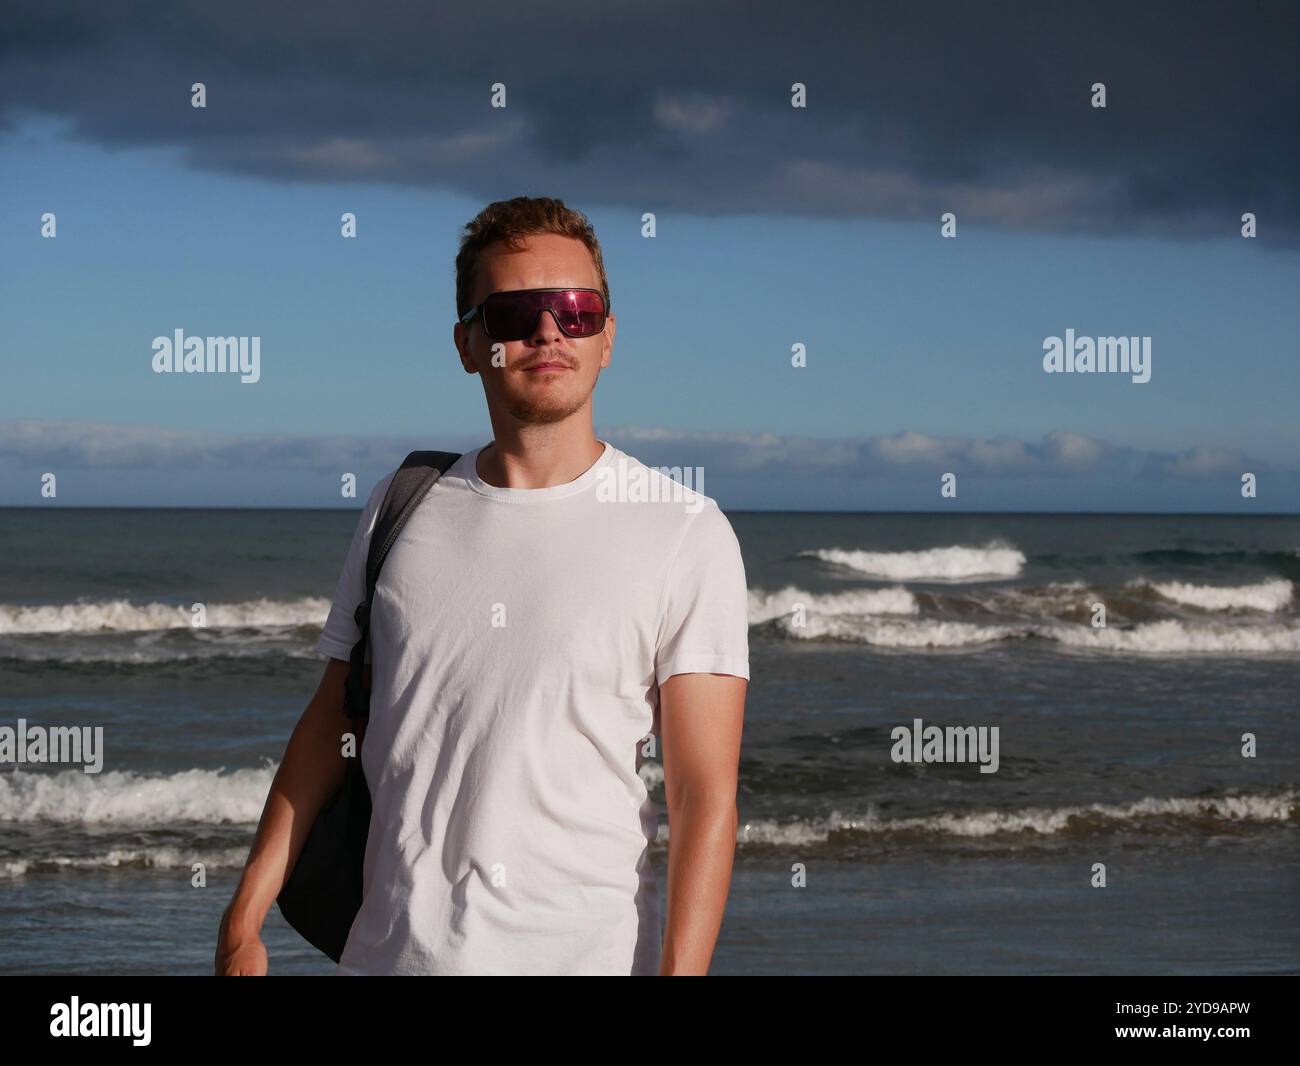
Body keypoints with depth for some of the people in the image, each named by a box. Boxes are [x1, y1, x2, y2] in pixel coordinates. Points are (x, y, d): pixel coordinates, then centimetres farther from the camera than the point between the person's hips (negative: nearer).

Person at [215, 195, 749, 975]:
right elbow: (330, 720, 14)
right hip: (393, 948, 3)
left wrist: (680, 972, -19)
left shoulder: (685, 532, -4)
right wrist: (244, 922, 10)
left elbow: (706, 794, -9)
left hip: (588, 949, -3)